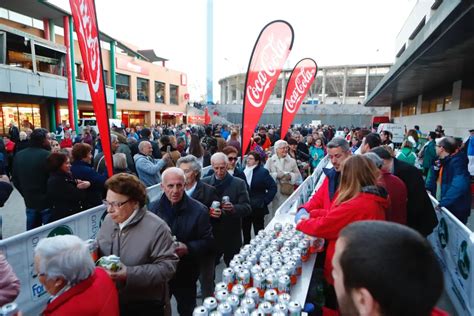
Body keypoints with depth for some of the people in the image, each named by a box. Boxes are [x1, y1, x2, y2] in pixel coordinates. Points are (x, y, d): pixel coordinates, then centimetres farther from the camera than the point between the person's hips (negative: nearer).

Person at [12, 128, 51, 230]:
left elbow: (15, 180, 11)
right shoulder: (47, 155, -20)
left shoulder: (18, 155, 4)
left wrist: (26, 194, 19)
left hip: (29, 201, 7)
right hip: (47, 201, -7)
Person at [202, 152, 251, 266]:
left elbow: (247, 208, -7)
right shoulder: (204, 182, 2)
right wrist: (208, 211, -19)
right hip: (210, 235, 1)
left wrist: (234, 208, -27)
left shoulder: (239, 183, -3)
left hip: (232, 236, -1)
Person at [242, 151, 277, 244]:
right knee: (245, 232, 14)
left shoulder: (263, 172, -7)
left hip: (257, 208, -4)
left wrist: (265, 201, -10)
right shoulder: (243, 171, 4)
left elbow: (273, 187, -7)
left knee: (259, 233, 6)